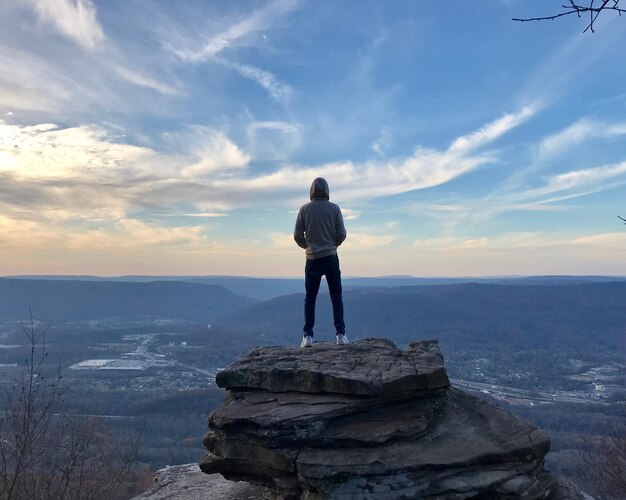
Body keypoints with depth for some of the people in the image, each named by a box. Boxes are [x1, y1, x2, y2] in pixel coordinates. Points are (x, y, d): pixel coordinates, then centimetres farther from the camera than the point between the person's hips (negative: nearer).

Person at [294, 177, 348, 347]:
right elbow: (341, 233, -4)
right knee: (336, 297, 7)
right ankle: (341, 334, 4)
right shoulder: (334, 208, -2)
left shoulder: (304, 209, -1)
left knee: (310, 298, 7)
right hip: (331, 257, 0)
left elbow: (297, 235, -2)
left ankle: (308, 336, 3)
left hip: (312, 259, 0)